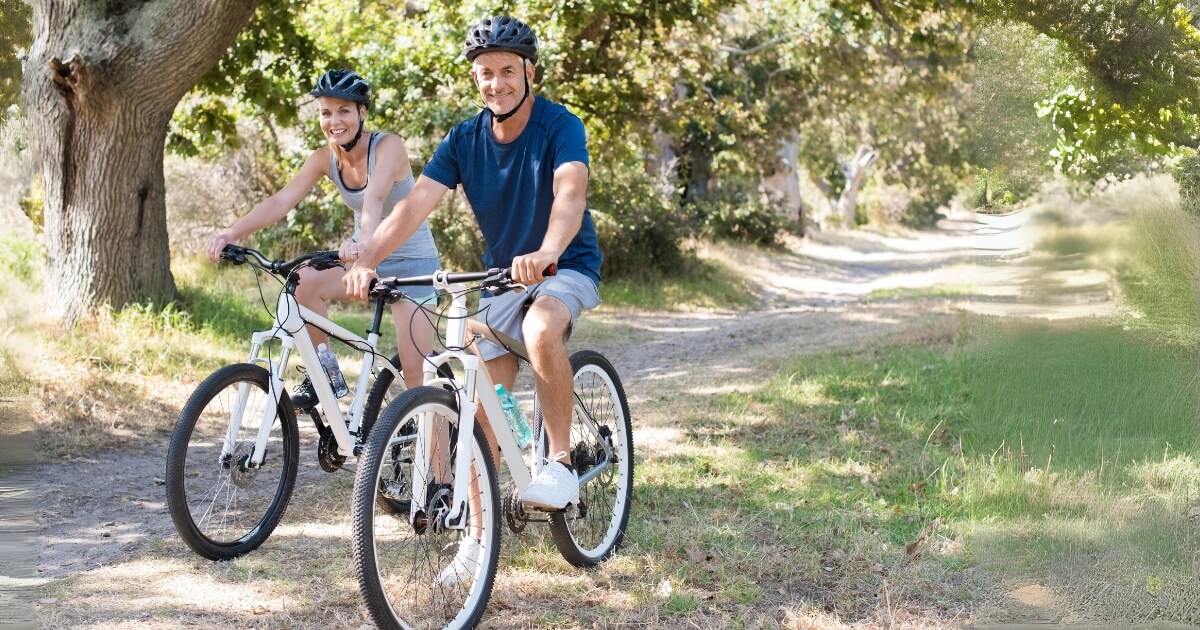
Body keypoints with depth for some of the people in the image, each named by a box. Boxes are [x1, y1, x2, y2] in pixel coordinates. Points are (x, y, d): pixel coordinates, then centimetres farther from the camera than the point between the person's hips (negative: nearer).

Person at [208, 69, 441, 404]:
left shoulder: (388, 146, -21)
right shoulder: (324, 159, -5)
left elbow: (375, 198, -40)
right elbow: (281, 201, -17)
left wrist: (366, 241, -59)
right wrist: (232, 233, -33)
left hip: (411, 261, -5)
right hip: (366, 260, 5)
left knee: (415, 373, -10)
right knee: (304, 282, -22)